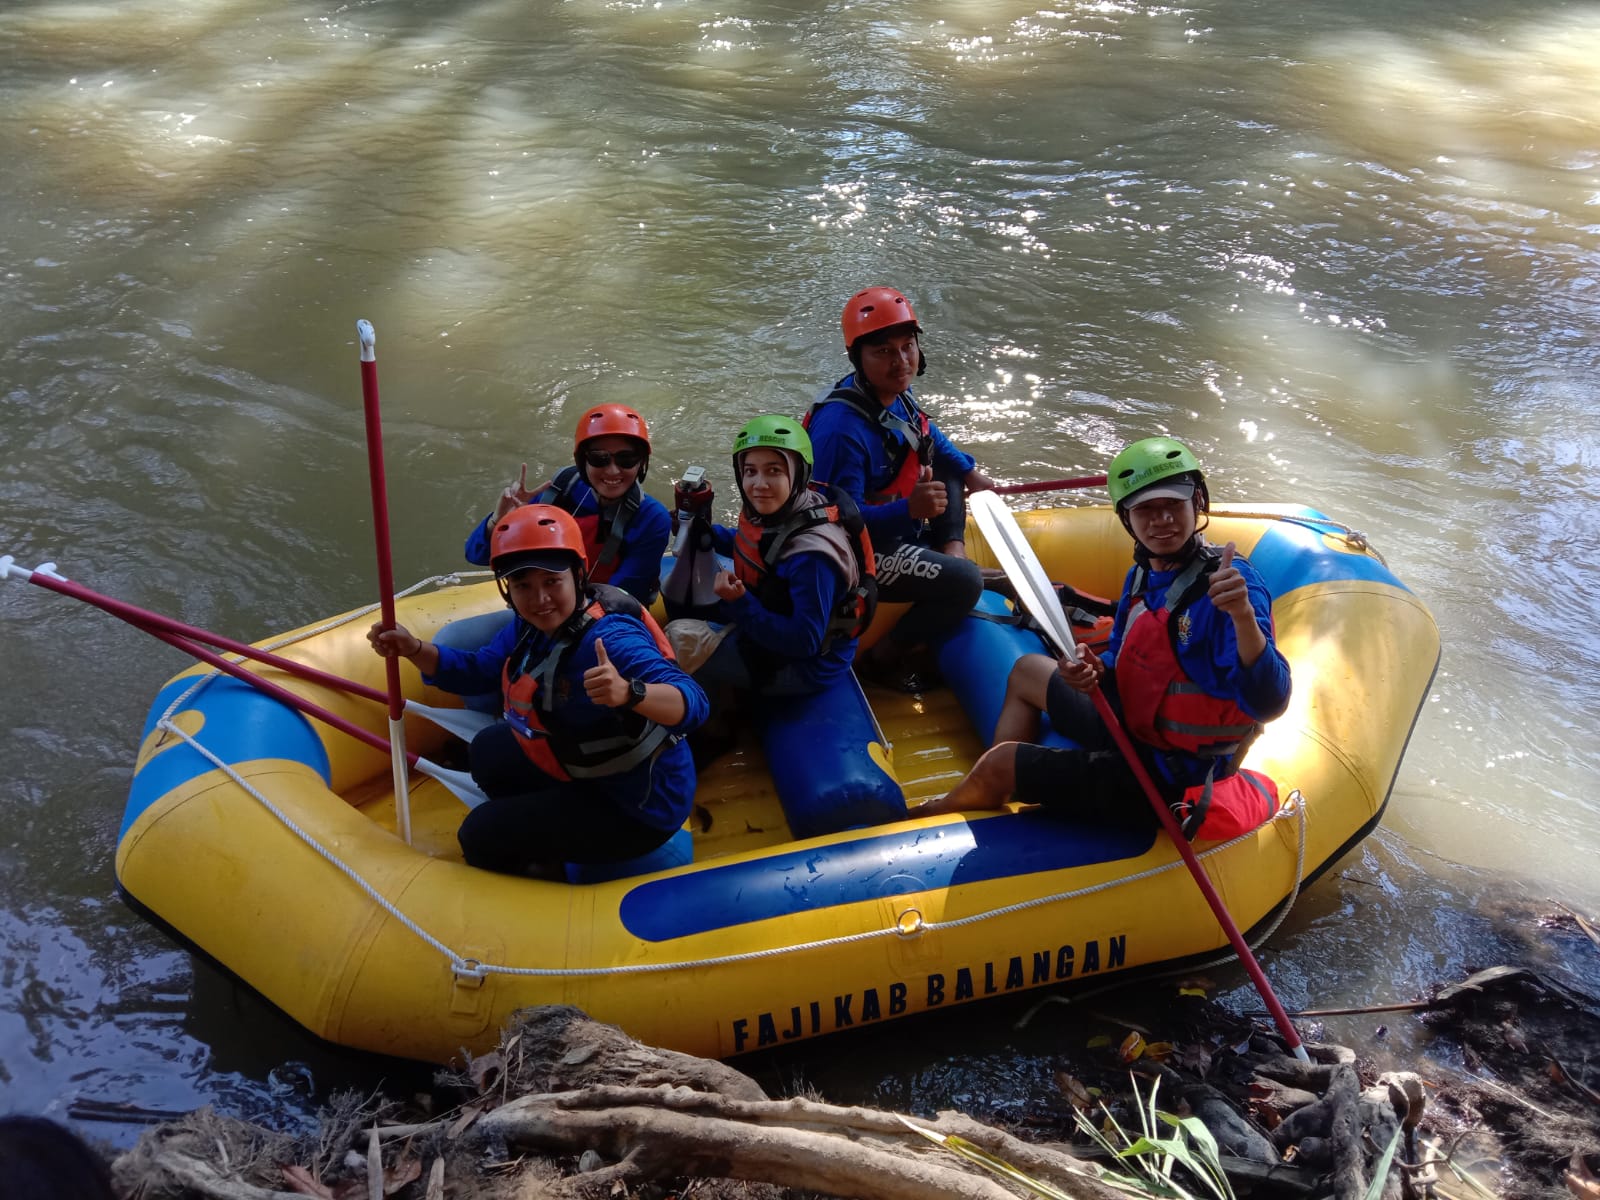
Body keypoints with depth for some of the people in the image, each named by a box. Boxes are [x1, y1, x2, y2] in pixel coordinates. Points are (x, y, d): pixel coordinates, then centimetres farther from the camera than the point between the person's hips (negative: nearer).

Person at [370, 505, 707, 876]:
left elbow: (693, 702, -43)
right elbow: (475, 672, 9)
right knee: (486, 753, 25)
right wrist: (415, 649, -9)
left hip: (638, 809, -9)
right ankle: (546, 849, 38)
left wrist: (628, 692, -63)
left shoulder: (609, 639, -33)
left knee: (481, 838, -3)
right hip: (589, 772, 9)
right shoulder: (532, 625, -6)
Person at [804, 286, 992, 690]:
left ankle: (952, 551, 8)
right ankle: (884, 658, -5)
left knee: (944, 462, 21)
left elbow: (926, 434, 21)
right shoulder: (843, 429, -32)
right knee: (965, 583, -22)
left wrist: (969, 471, 15)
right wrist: (909, 510, -42)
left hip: (893, 523, 10)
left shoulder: (895, 392, -3)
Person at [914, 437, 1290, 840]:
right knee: (1027, 670, 25)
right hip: (1131, 727, 9)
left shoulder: (1226, 581, -27)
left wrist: (1244, 615, -54)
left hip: (1168, 782, -9)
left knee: (999, 763, -2)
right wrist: (1093, 672, -15)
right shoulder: (1142, 576, -2)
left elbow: (1269, 704, -37)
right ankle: (981, 804, 29)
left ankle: (936, 815, 31)